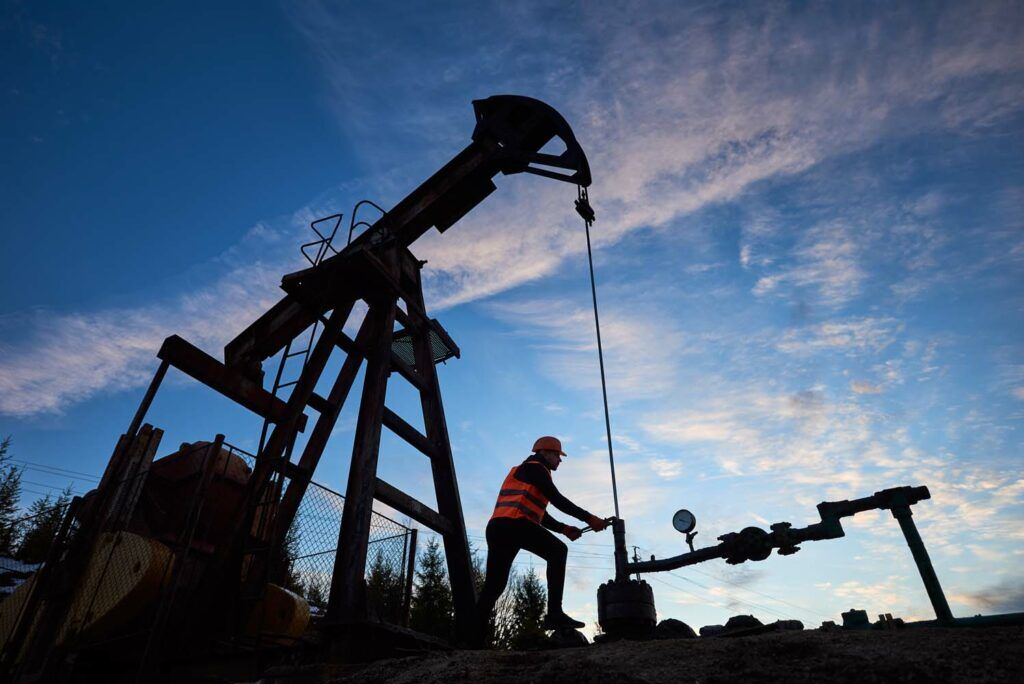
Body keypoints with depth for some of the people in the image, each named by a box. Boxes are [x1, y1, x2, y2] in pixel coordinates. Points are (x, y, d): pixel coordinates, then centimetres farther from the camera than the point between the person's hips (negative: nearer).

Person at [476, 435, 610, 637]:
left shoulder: (526, 471, 34)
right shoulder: (535, 467, 5)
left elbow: (541, 516, 29)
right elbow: (557, 500, -8)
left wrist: (564, 528, 16)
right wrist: (589, 518, -8)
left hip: (497, 528, 10)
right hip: (513, 523, -10)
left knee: (493, 585, 10)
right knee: (557, 551, -11)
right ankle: (554, 614, -18)